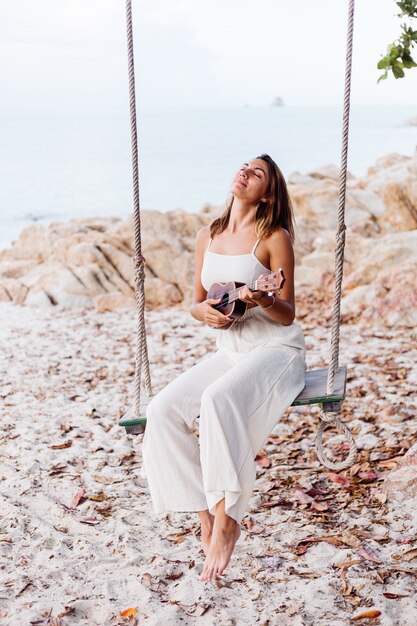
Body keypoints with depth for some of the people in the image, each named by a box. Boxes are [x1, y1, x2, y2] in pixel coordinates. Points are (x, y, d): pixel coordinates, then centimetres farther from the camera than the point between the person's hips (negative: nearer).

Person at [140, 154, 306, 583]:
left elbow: (287, 315, -8)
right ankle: (204, 514, -9)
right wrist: (205, 311, -11)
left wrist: (262, 301, -30)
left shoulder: (275, 238, -8)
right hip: (229, 351, 6)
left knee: (219, 399, -35)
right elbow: (195, 302, 13)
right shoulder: (207, 237, 8)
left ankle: (226, 518, -24)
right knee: (164, 409, -17)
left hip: (276, 349, -5)